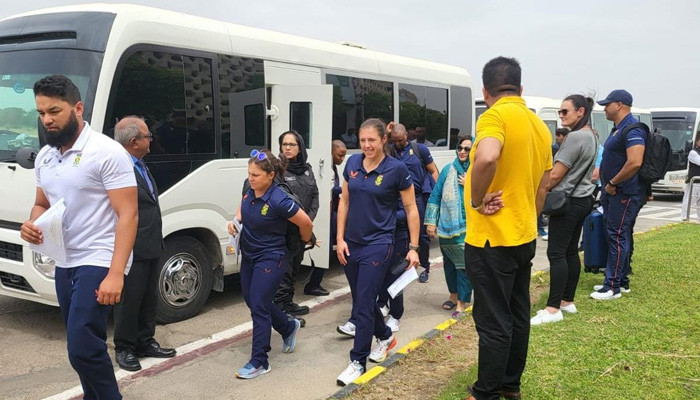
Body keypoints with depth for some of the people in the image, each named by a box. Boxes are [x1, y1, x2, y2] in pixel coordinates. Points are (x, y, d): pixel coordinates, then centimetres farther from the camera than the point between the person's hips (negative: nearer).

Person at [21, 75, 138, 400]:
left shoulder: (107, 152, -14)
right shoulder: (44, 156, 10)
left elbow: (128, 215, -17)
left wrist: (116, 273, -24)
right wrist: (32, 223, -4)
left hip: (98, 263, -8)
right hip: (64, 264, 8)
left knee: (82, 348, -12)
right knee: (82, 346, 14)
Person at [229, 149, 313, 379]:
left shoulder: (278, 201, -27)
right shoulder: (250, 190, -4)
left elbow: (306, 223, -17)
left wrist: (306, 241, 2)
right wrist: (235, 221, -1)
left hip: (270, 259, -8)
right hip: (248, 256, 8)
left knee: (258, 307, -7)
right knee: (251, 301, 18)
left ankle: (259, 362, 5)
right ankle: (288, 328, 41)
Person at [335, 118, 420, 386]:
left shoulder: (397, 169, -10)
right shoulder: (352, 163, 3)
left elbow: (411, 208, -5)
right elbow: (344, 202, 9)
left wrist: (413, 248, -7)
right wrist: (340, 238, 2)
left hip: (377, 245, -5)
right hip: (351, 243, 6)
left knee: (363, 303, -5)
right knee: (362, 299, 17)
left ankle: (358, 361, 7)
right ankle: (386, 336, 41)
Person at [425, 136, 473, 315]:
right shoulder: (448, 169, 7)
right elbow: (436, 195, 8)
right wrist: (431, 222, 4)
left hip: (467, 227, -4)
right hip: (446, 225, 4)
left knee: (464, 264, -5)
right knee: (448, 262, 15)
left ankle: (462, 302, 6)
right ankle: (453, 295, 34)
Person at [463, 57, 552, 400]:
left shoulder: (495, 116, -16)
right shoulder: (539, 125, 11)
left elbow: (486, 158, -38)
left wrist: (477, 200, -22)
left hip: (492, 239, -9)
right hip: (524, 237, 9)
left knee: (493, 322, 1)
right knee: (518, 315, 18)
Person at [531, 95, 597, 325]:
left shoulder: (575, 137, -17)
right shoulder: (591, 137, 14)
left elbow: (556, 175, -18)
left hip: (568, 201, -10)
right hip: (583, 199, 10)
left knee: (556, 253, -9)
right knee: (571, 252, 14)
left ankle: (553, 308, -9)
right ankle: (568, 301, 20)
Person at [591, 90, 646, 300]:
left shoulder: (633, 130, -17)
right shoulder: (617, 129, 15)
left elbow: (634, 163, -28)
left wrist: (613, 183, -19)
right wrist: (607, 185, 14)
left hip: (625, 194, -10)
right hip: (614, 193, 10)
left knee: (618, 236, -7)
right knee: (619, 236, 15)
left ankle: (613, 287, -2)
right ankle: (622, 281, 24)